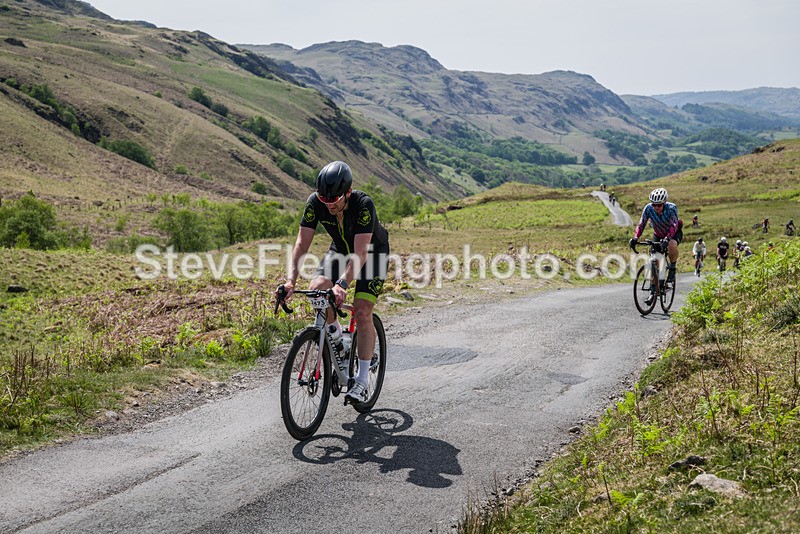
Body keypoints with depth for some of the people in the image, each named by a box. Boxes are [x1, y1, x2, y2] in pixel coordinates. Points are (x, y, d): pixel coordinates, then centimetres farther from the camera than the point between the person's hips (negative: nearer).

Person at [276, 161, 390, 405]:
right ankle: (334, 330, 8)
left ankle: (362, 381, -7)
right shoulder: (315, 202, -24)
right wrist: (290, 281, -37)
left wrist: (342, 284, -55)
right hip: (340, 249, 4)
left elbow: (361, 253, -41)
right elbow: (302, 243, -24)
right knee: (316, 289, -23)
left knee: (362, 312, -17)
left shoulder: (363, 204, -36)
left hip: (373, 252, -4)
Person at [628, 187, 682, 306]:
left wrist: (667, 238, -58)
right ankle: (653, 291, 2)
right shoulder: (648, 209, -23)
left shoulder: (671, 208, -30)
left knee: (672, 245, -39)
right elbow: (641, 224, -24)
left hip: (674, 233, -3)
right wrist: (635, 238, -42)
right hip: (658, 235, 3)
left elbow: (674, 225, -41)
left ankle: (672, 270, -13)